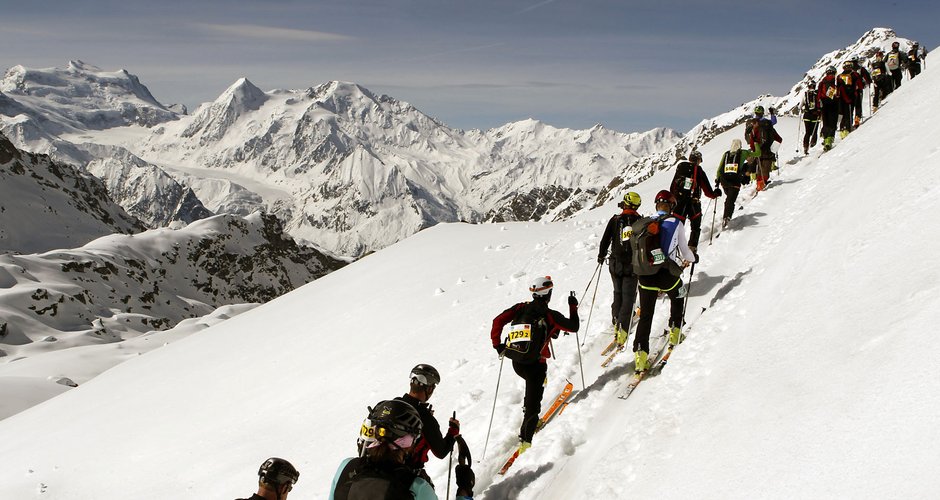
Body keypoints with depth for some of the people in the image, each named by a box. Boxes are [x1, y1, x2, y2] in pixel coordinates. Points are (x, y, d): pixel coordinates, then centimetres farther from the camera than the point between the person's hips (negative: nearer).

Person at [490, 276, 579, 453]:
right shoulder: (550, 315, -7)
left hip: (516, 363, 5)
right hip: (535, 364, -5)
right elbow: (574, 327, 4)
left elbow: (498, 321, 1)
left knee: (532, 385, 36)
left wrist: (497, 344, 8)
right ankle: (525, 440, -9)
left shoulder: (521, 308, 4)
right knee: (533, 403, -1)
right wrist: (573, 307, 18)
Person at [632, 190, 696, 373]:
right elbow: (684, 249, 3)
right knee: (677, 299, 32)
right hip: (668, 274, -2)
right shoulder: (676, 223, -4)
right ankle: (674, 333, 36)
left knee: (645, 315, 8)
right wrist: (690, 259, 27)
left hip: (645, 275, 2)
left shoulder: (644, 223, 4)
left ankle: (640, 354, -3)